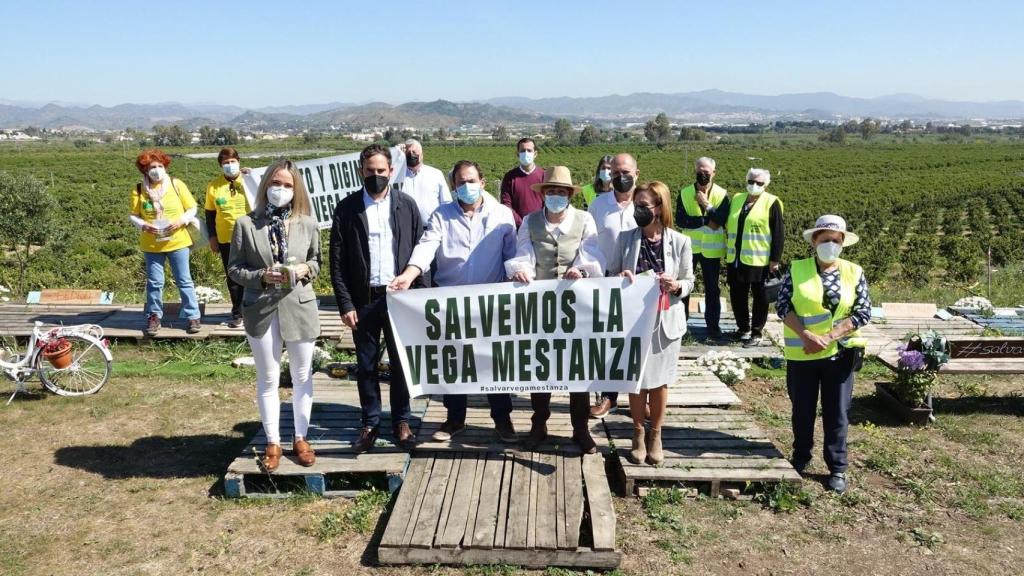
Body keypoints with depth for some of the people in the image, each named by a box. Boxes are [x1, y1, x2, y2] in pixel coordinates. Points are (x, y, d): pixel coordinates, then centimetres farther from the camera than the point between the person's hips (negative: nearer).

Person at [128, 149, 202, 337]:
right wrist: (144, 225, -17)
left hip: (177, 242, -1)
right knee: (154, 282, 8)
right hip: (151, 245, 1)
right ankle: (154, 316, 21)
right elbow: (133, 215, 3)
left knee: (184, 280, 4)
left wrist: (180, 221, -17)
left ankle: (192, 316, 12)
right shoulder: (139, 190, -1)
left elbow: (192, 209, 0)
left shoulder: (177, 185, -3)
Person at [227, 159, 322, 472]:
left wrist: (305, 270, -11)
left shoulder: (307, 224, 0)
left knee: (302, 376, 11)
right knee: (268, 379, 9)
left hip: (299, 307, 1)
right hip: (261, 310, -1)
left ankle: (300, 438, 27)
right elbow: (234, 268, -1)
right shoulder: (245, 224, -4)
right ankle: (273, 442, 23)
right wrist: (261, 276, -18)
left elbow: (317, 262, 11)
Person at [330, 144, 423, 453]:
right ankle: (370, 424, 23)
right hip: (363, 300, 0)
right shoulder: (347, 208, 0)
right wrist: (345, 304, -6)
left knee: (401, 363, 9)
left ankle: (401, 422, 23)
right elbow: (337, 262, -1)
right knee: (366, 366, 9)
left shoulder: (406, 205, 2)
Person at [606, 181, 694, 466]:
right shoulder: (625, 239, -2)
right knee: (636, 379, 8)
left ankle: (655, 435, 27)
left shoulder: (679, 242, -4)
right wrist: (620, 278, -19)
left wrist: (676, 286, -18)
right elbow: (610, 275, 4)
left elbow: (689, 281, 3)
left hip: (665, 320, 0)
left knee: (660, 380, 10)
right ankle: (638, 434, 26)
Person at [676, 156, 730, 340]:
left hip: (711, 249, -1)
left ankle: (712, 324, 18)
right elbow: (680, 220, -14)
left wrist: (707, 205, -23)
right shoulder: (684, 193, -2)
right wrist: (706, 221, -19)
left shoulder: (722, 194, -4)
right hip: (688, 247, 1)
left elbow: (722, 220, -16)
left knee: (712, 288, 8)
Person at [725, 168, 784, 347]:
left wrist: (775, 260, -12)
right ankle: (743, 328, 28)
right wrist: (728, 251, 13)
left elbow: (778, 234, -8)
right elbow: (727, 224, 17)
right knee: (737, 296, 13)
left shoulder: (771, 203, -5)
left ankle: (757, 333, 13)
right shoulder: (736, 199, 11)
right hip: (735, 259, 6)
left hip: (759, 260, -6)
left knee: (760, 298, 4)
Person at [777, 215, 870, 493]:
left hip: (839, 353, 0)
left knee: (836, 413, 7)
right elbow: (783, 305, -7)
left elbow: (863, 312, -5)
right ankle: (800, 459, 31)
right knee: (802, 410, 12)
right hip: (801, 354, 0)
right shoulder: (797, 269, -1)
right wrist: (806, 336, -19)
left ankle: (837, 468, 19)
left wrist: (828, 338, -15)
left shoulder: (854, 273, 0)